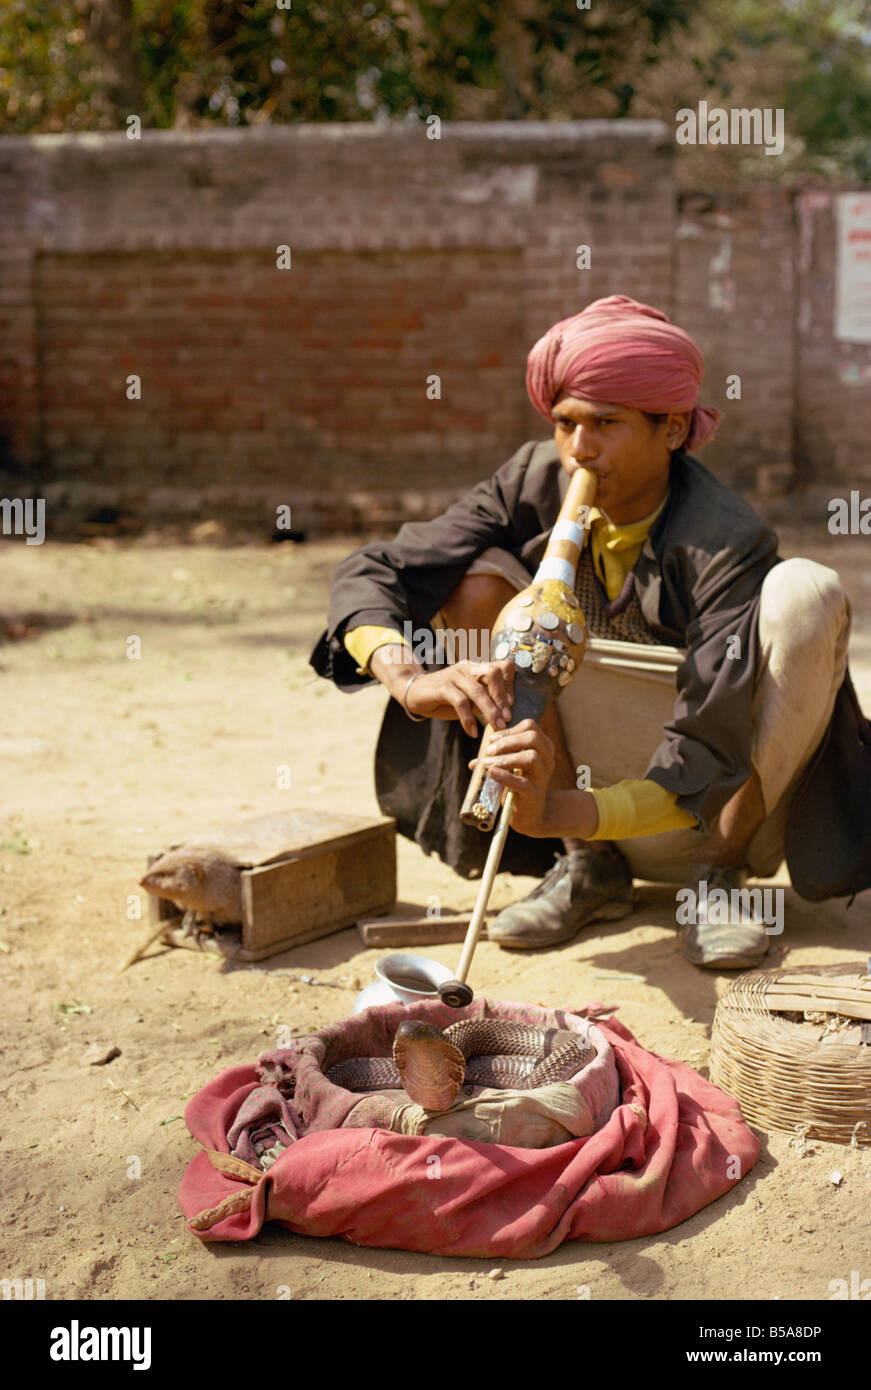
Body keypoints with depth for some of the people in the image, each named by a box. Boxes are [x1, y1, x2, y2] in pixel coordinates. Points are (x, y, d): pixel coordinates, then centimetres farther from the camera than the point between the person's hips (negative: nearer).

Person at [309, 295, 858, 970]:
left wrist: (555, 813, -49)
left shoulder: (728, 544, -24)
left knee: (807, 591, -27)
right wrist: (412, 680, -38)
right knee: (480, 576, -15)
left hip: (732, 807, -3)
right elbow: (368, 577, -15)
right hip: (596, 800, 4)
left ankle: (721, 878, -14)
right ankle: (589, 867, -9)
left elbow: (707, 764, -32)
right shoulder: (536, 481, -10)